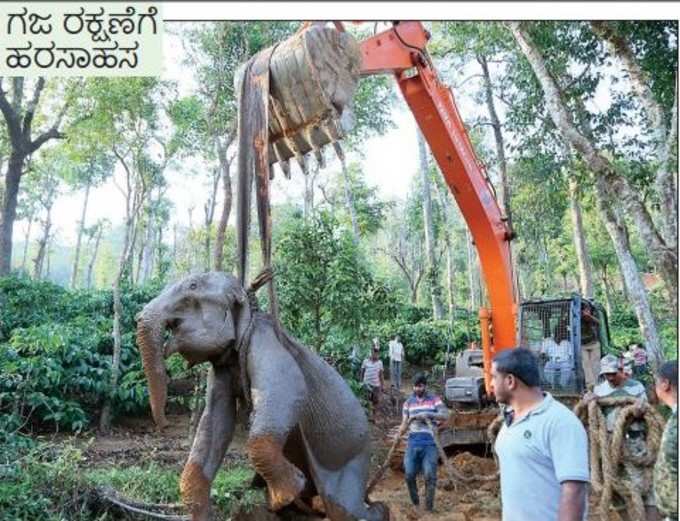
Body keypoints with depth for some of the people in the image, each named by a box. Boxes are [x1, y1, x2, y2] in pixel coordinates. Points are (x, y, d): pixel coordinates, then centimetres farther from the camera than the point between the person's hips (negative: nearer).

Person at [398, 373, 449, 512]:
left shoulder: (435, 400, 4)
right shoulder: (408, 403, 12)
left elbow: (445, 415, -9)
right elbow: (403, 426, 14)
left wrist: (428, 414, -19)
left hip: (430, 443, -2)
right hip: (413, 442, 2)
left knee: (430, 475, -4)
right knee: (409, 474, -2)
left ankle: (429, 506, 10)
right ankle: (415, 503, 20)